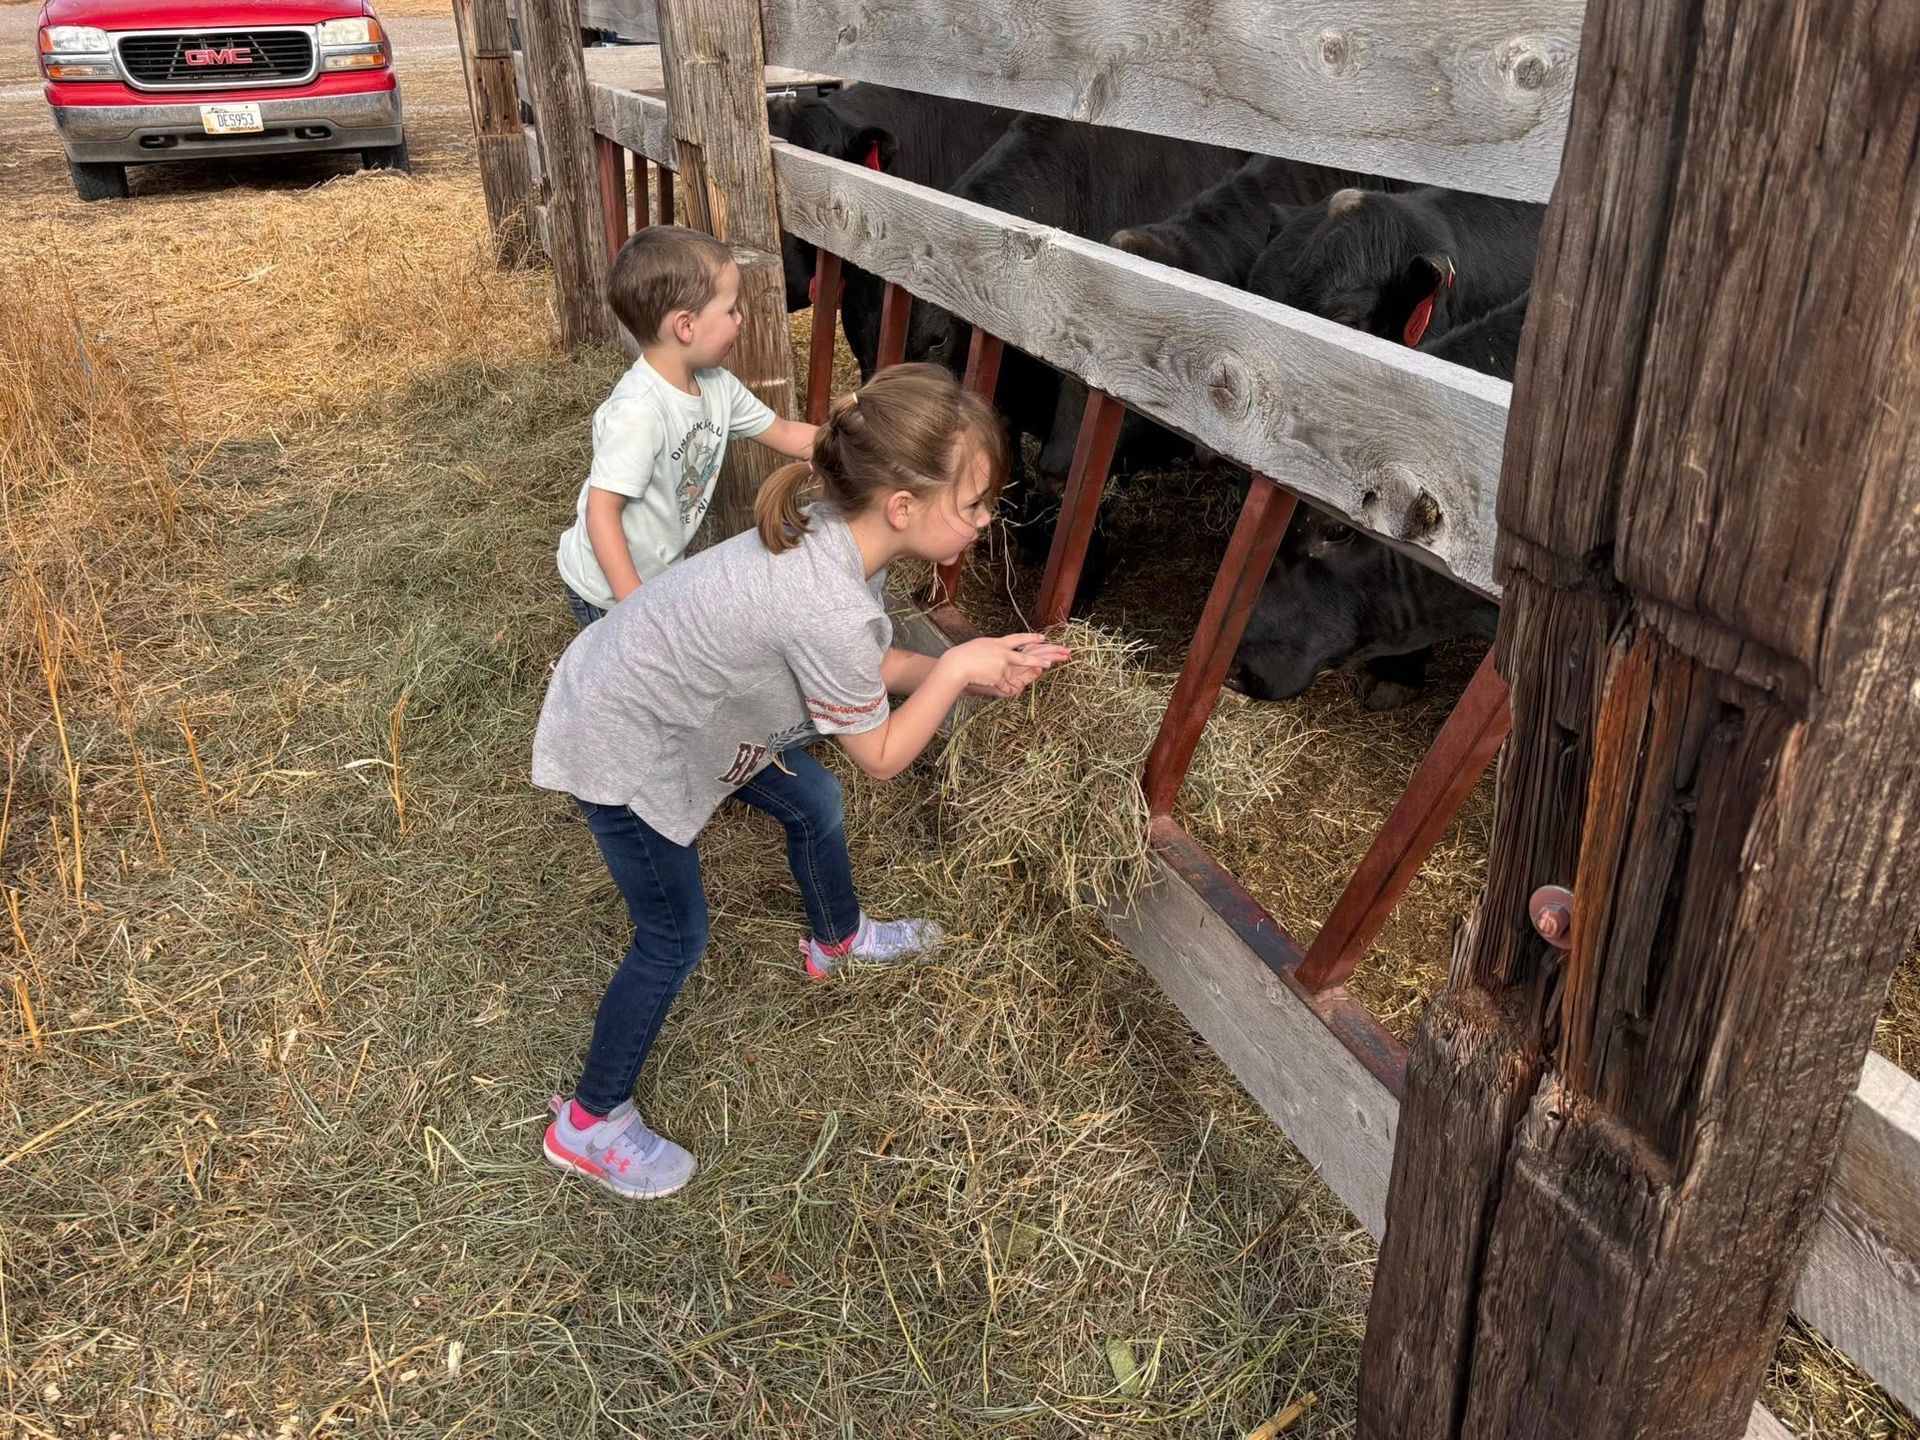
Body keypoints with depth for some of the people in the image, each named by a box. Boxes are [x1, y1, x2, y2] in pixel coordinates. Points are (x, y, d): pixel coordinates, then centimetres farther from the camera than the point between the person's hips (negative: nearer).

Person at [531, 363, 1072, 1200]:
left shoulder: (837, 538, -12)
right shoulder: (828, 608, -37)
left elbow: (866, 670, 4)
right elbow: (881, 756, -21)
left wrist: (975, 665, -7)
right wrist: (958, 669, -12)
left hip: (666, 701, 9)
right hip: (616, 746, -9)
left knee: (812, 801, 22)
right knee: (676, 939, 4)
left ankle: (838, 939, 51)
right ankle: (590, 1125, 25)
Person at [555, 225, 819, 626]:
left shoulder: (717, 385, -6)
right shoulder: (639, 411, -32)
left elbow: (784, 434, 8)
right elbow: (601, 511, -30)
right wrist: (634, 603, -31)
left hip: (662, 571, 8)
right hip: (608, 589, -8)